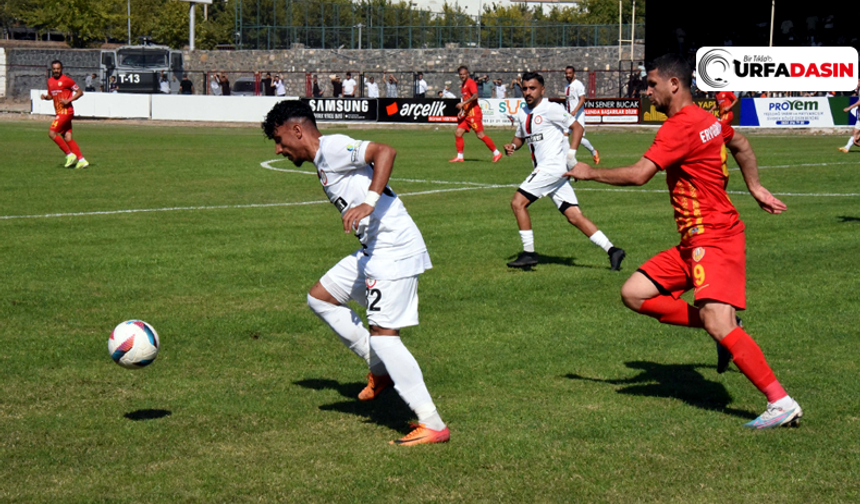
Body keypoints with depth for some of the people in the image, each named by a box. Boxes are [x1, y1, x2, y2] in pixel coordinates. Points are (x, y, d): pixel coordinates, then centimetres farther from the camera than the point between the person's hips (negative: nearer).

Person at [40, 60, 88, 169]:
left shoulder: (66, 80, -10)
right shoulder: (50, 81, 12)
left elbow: (80, 92, -6)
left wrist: (68, 100, -17)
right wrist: (45, 97, 3)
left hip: (65, 111, -8)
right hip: (59, 112, 8)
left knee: (52, 132, -15)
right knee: (67, 137, 3)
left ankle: (70, 155, -8)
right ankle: (81, 160, 5)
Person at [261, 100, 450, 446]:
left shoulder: (332, 147, -9)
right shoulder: (322, 163, 21)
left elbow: (385, 152, -22)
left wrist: (369, 203, -31)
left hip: (395, 249, -11)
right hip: (373, 250, 11)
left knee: (383, 335, -13)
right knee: (320, 297, 18)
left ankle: (432, 425, -8)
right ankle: (381, 369, 19)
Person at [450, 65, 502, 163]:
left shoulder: (471, 83, -9)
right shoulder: (463, 85, 19)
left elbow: (475, 96, -25)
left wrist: (463, 103, -30)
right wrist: (461, 111, 16)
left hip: (473, 113, -9)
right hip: (466, 114, 9)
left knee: (480, 135, -10)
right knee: (458, 133, 1)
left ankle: (496, 153, -2)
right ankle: (459, 157, 5)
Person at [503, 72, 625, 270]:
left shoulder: (550, 108, -8)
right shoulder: (522, 114, 16)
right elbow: (521, 137, 31)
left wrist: (571, 153, -16)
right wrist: (512, 145, 9)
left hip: (553, 166, -8)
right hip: (543, 170, 8)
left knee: (518, 202, -11)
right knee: (574, 216, 2)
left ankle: (528, 253, -5)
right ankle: (612, 250, 1)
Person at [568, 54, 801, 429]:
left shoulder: (681, 126, -16)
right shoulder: (705, 119, 14)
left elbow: (638, 174, -22)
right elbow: (741, 147, 31)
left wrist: (590, 173, -7)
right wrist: (755, 188, 32)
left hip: (715, 239, -10)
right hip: (693, 244, 10)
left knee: (720, 326, -20)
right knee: (634, 293, 3)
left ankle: (782, 404, -15)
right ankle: (723, 326, 7)